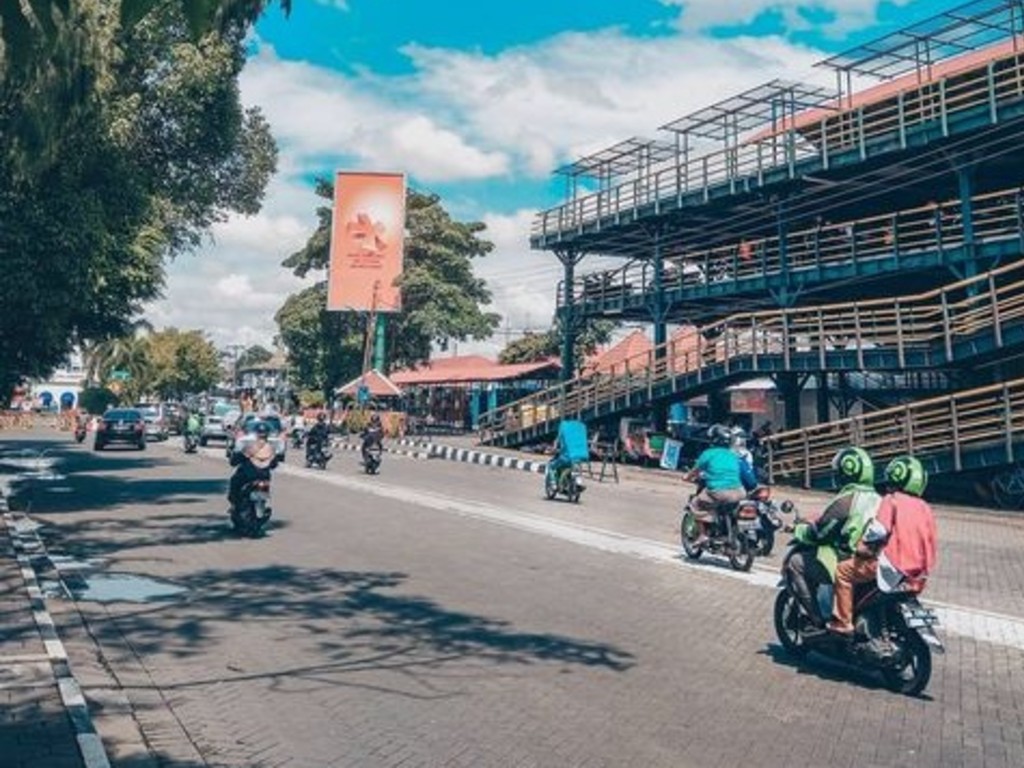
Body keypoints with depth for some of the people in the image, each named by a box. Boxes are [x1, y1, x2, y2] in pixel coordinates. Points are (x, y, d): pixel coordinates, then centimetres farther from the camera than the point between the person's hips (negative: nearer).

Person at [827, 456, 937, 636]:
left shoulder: (892, 500, -2)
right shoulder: (924, 508, 19)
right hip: (918, 577, 9)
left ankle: (843, 622, -12)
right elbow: (929, 546, 19)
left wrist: (862, 548, -2)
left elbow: (879, 529, -14)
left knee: (843, 570, -5)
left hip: (893, 566, -8)